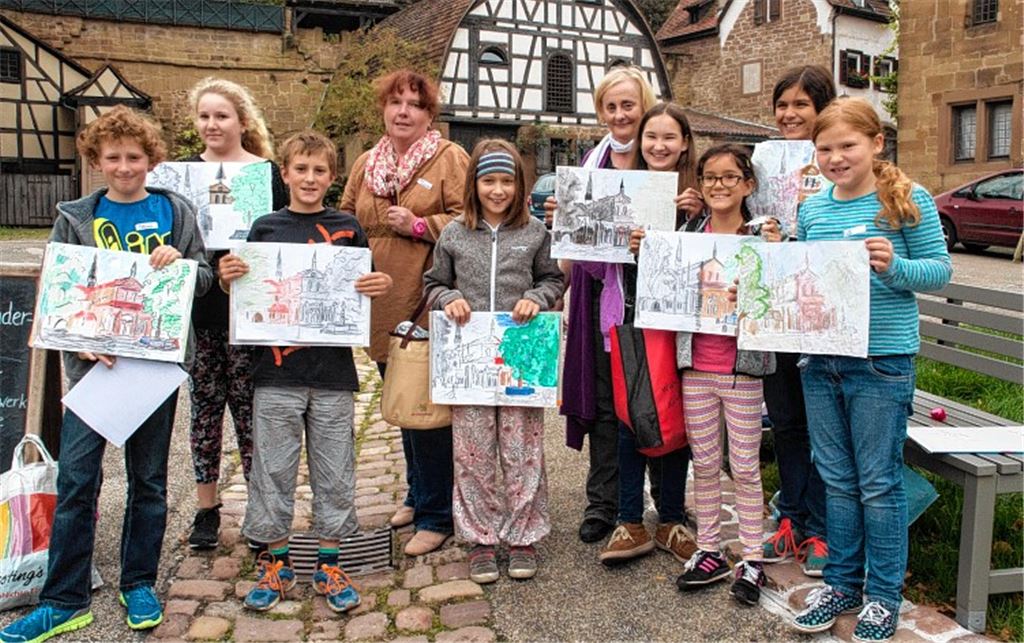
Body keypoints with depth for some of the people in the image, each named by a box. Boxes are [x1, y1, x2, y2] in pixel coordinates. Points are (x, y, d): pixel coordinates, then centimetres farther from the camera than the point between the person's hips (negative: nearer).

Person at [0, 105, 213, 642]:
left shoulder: (175, 212, 5)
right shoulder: (74, 217, 6)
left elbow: (205, 278, 4)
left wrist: (180, 263, -18)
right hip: (92, 361, 0)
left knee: (148, 478, 10)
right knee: (75, 478, -2)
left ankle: (139, 583, 25)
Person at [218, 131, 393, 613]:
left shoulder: (347, 228, 5)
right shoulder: (265, 228, 5)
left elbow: (363, 291, 11)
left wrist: (381, 286, -11)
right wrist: (228, 278, -12)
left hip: (333, 372, 0)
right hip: (277, 371, 0)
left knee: (334, 470, 7)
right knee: (273, 469, 7)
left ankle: (328, 563, 22)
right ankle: (276, 562, 24)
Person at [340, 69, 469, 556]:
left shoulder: (449, 159, -1)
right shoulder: (366, 164, 16)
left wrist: (420, 225, -16)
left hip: (428, 306, -6)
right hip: (382, 306, 6)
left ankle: (435, 515, 7)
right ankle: (418, 493, 34)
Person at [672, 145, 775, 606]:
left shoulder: (762, 237, -5)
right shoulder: (688, 234, 5)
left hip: (743, 366, -3)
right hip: (695, 365, 3)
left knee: (745, 467, 7)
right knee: (704, 463, 13)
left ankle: (752, 560, 20)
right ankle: (709, 551, 27)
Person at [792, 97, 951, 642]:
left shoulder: (908, 200, -5)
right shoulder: (812, 209, 8)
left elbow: (941, 268, -4)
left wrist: (894, 265, -21)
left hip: (882, 359, -5)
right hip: (820, 359, 5)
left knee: (879, 483, 5)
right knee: (837, 479, 15)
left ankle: (883, 596, 21)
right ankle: (842, 582, 30)